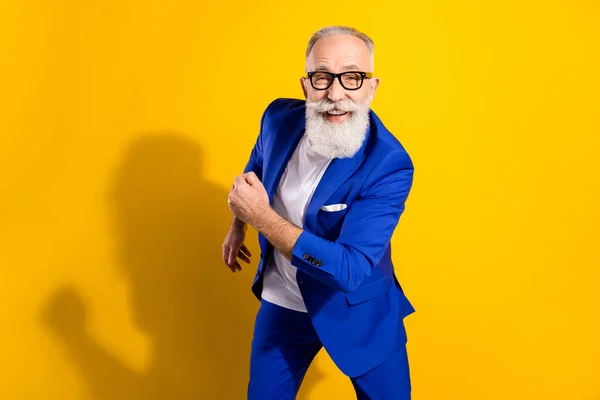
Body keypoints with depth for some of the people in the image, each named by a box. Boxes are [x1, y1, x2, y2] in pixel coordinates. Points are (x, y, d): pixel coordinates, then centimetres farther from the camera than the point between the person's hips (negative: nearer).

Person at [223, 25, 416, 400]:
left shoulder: (389, 167, -28)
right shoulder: (279, 118, -11)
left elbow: (349, 270, -33)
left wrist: (261, 217, -31)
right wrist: (238, 224, 17)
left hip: (361, 312, -3)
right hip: (283, 305, 4)